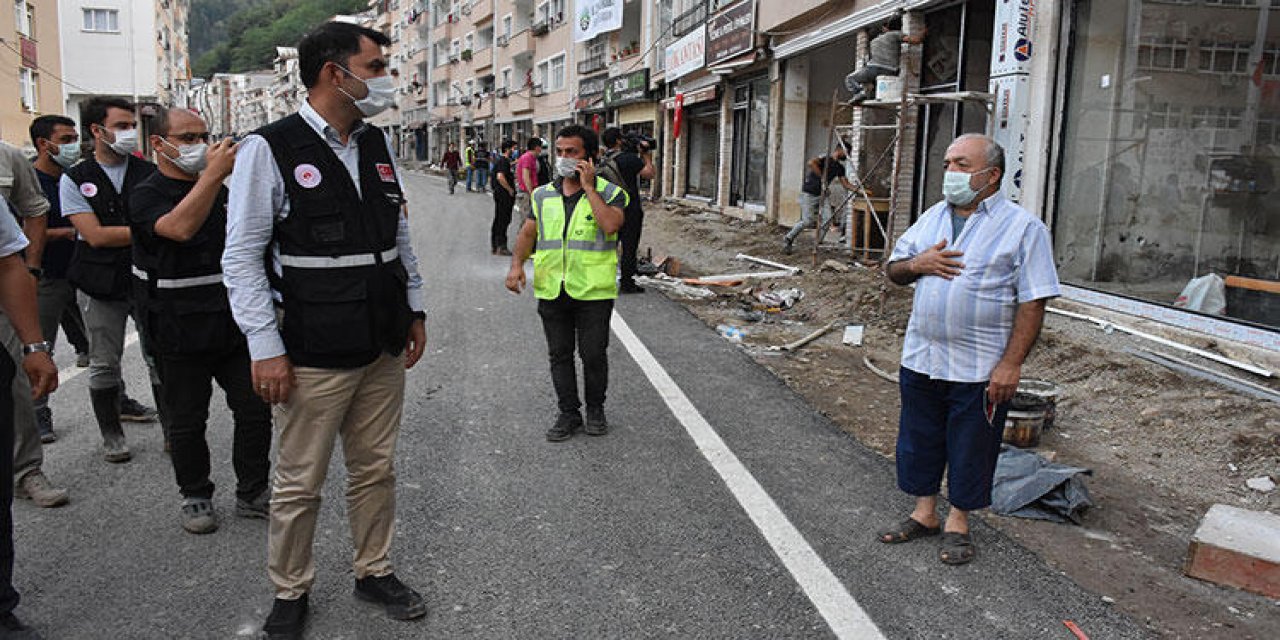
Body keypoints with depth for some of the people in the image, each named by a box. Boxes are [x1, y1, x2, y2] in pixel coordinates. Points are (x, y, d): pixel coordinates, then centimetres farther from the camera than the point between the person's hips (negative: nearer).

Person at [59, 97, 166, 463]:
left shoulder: (149, 172, 5)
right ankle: (111, 436, 21)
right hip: (101, 285, 0)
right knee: (104, 364, 8)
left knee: (160, 359, 2)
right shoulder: (74, 179, 1)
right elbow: (96, 235, -9)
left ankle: (171, 429, 13)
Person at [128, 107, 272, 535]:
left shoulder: (219, 190, 12)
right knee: (187, 421, 7)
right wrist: (214, 173, -31)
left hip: (233, 323, 5)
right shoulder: (146, 195, -8)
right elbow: (180, 227, -30)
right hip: (182, 334, -5)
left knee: (254, 409, 5)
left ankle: (252, 493, 19)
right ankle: (195, 496, 25)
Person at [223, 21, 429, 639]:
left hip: (384, 346, 6)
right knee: (299, 483, 7)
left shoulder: (378, 144, 9)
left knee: (375, 470, 16)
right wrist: (265, 349, -14)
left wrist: (414, 310, 14)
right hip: (314, 355, -5)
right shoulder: (269, 149, -9)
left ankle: (374, 571, 34)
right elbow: (242, 257, -10)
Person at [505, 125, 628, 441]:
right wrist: (517, 264, -7)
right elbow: (528, 232, 10)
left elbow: (610, 225, -22)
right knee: (560, 355, 10)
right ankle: (568, 414, 22)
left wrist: (588, 187, -17)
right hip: (551, 289, 4)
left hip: (593, 291, -4)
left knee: (593, 354, 5)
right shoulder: (543, 195, 10)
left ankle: (595, 410, 25)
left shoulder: (610, 193, -4)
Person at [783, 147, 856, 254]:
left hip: (822, 195, 7)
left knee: (828, 218, -13)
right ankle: (788, 239, 10)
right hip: (808, 194, -7)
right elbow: (810, 162, -35)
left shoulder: (840, 167, 8)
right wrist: (821, 177, -32)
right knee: (807, 222, -11)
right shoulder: (825, 159, -15)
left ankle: (818, 243, 2)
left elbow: (845, 184, 11)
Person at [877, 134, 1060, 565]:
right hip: (922, 359, 5)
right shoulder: (933, 217, 9)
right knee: (919, 439, 14)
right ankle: (924, 513, 31)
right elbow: (894, 271, 14)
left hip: (980, 369, -5)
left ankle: (958, 522, 27)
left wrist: (1011, 363, -17)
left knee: (970, 448, 8)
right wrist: (916, 264, -9)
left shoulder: (1023, 227, -8)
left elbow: (1032, 303, -12)